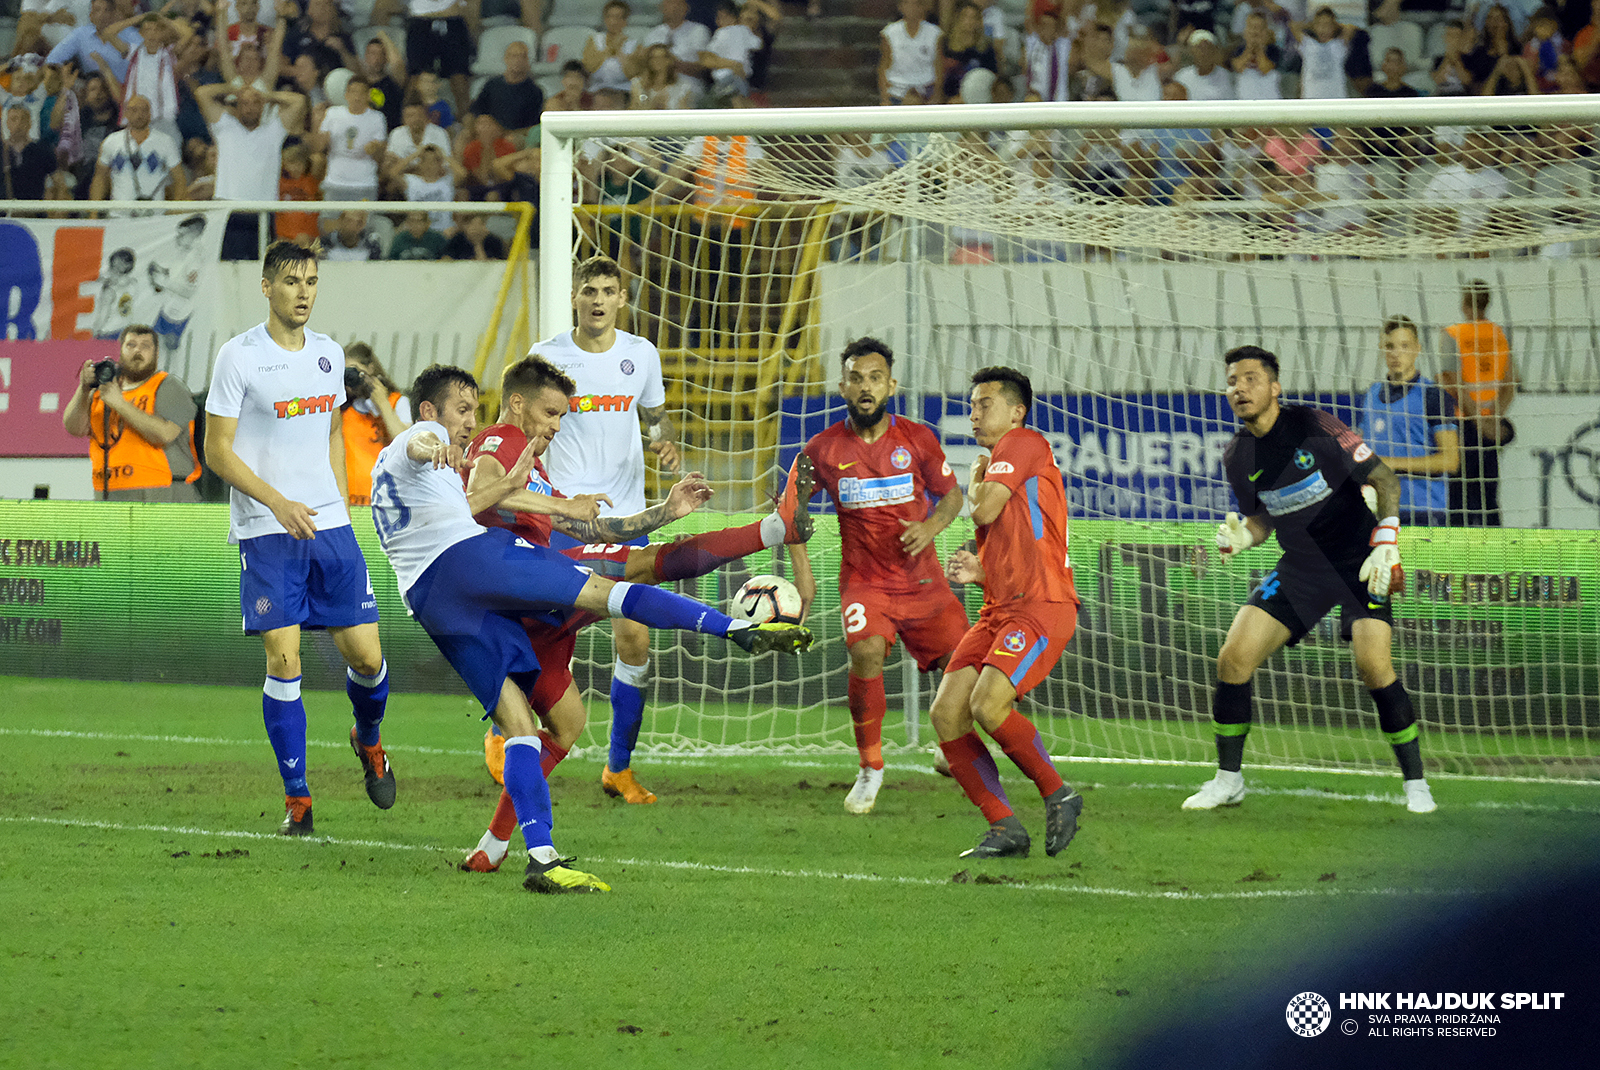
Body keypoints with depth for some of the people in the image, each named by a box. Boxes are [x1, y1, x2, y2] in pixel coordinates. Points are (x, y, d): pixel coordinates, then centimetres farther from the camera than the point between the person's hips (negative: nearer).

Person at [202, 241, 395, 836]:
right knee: (283, 659, -10)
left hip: (330, 526, 5)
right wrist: (279, 503, -17)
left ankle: (368, 740, 33)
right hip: (266, 534, -5)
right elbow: (218, 452, -7)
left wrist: (340, 506, 15)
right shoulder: (239, 357, -7)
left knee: (365, 654, 0)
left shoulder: (328, 355, 11)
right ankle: (297, 798, -1)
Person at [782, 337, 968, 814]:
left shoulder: (917, 439, -5)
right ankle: (870, 768, -10)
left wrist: (930, 526, -13)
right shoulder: (823, 449, -6)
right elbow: (792, 503, 7)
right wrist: (802, 570, 0)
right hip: (864, 581, -1)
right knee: (866, 652, -28)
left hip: (923, 579, 1)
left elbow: (952, 494, 8)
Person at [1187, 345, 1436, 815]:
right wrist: (1238, 537, -7)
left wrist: (1386, 542, -19)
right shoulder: (1238, 457, 1)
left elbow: (1384, 478, -9)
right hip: (1300, 566, 5)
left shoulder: (1313, 426, -16)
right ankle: (1228, 780, 9)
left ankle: (1415, 783, -7)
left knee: (1373, 665, -22)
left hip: (1358, 562, -5)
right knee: (1233, 657, -6)